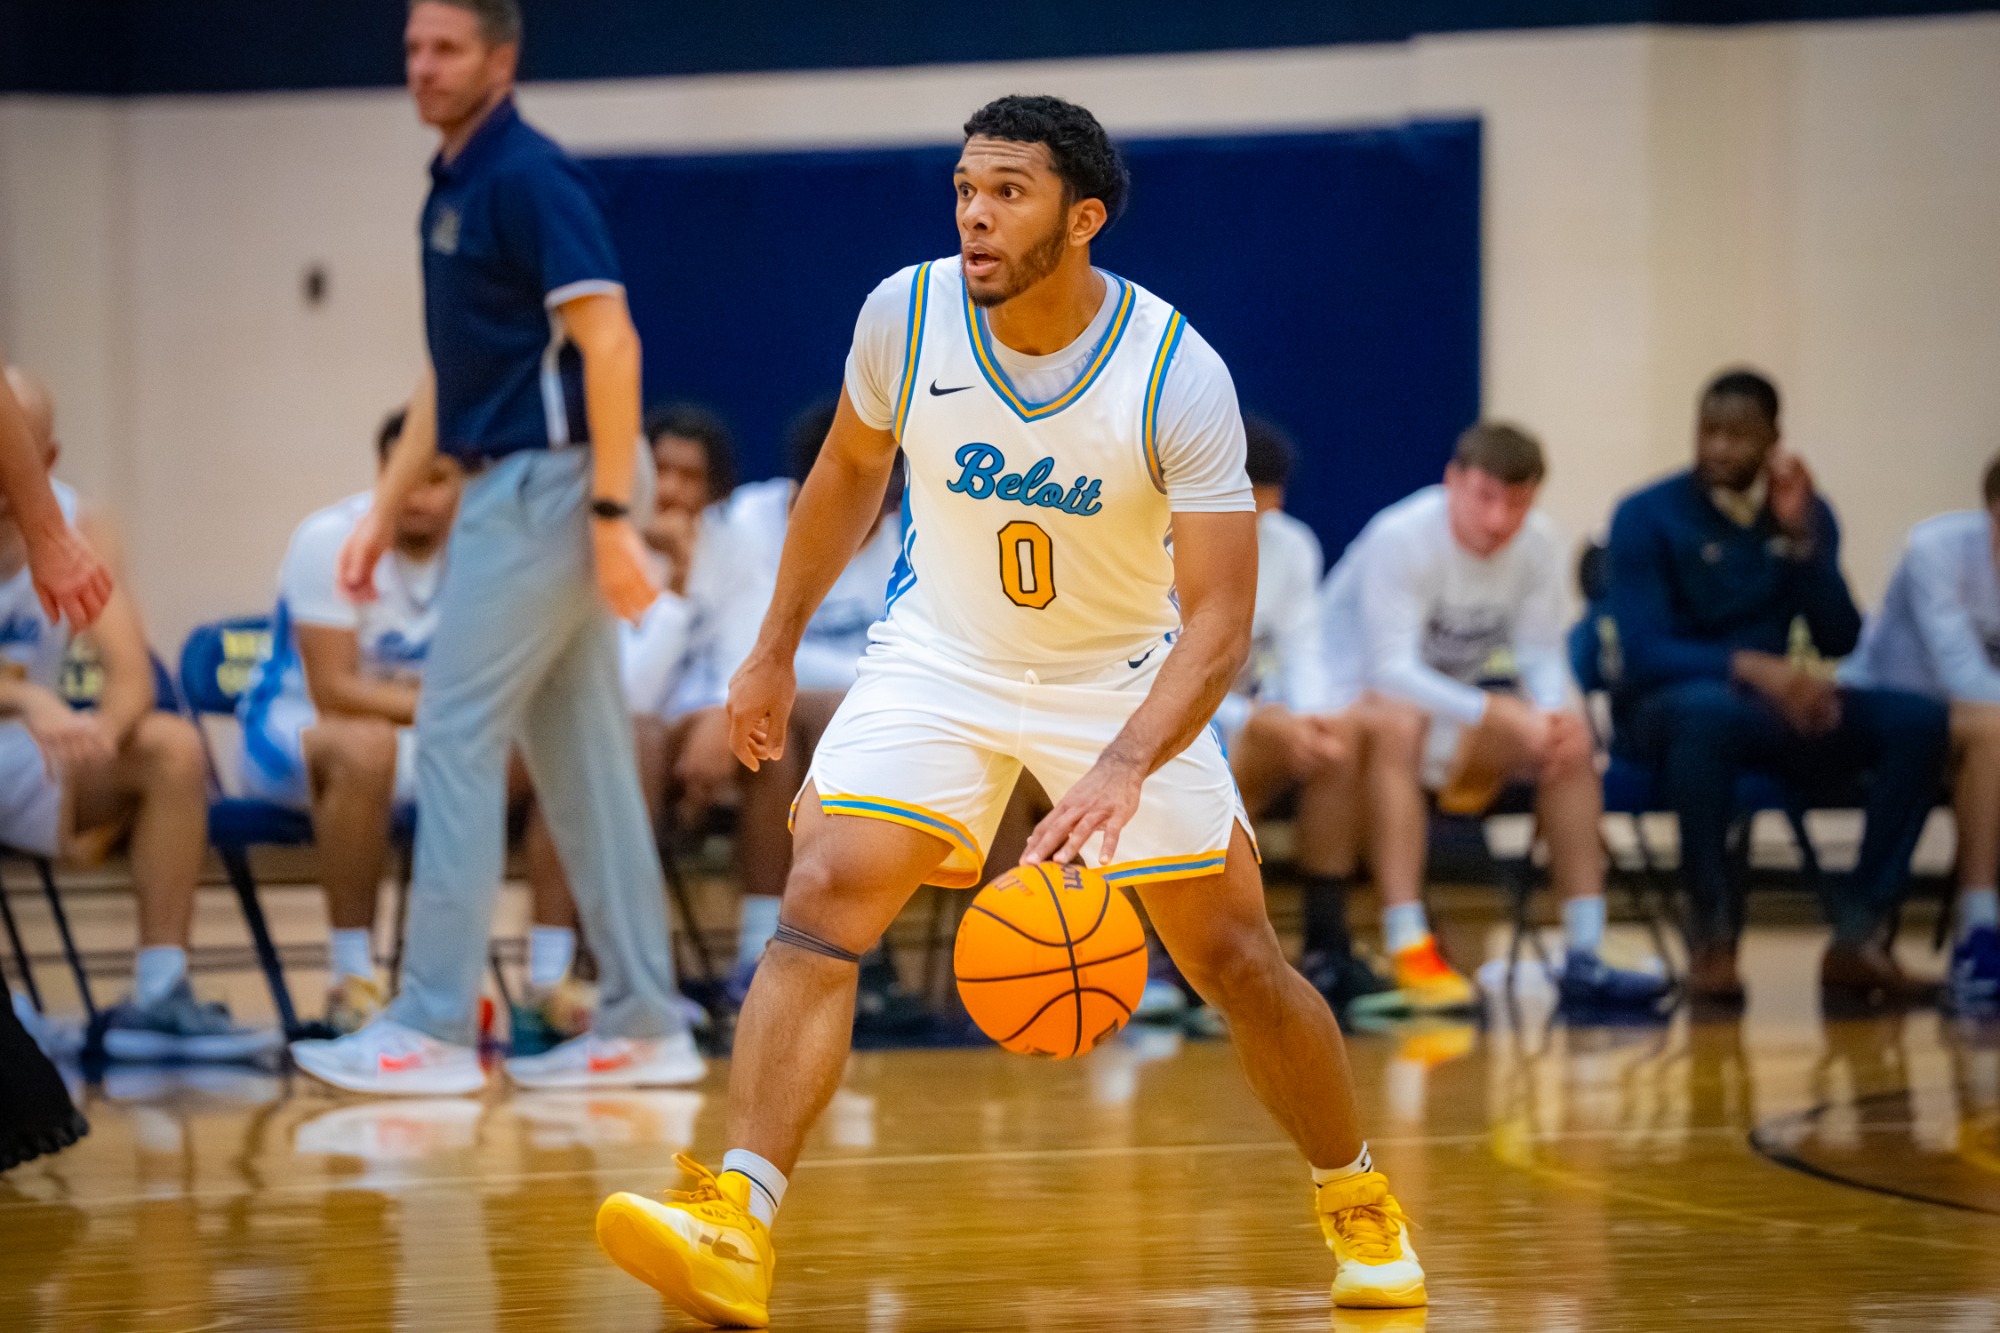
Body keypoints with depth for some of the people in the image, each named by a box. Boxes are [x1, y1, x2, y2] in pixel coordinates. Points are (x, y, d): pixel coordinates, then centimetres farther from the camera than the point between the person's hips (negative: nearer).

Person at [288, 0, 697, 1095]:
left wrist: (612, 511, -24)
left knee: (456, 738, -8)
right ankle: (642, 1023, 11)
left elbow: (609, 345, -19)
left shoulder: (530, 178, -13)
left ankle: (435, 1024, -6)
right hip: (506, 489, 10)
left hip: (542, 488, -10)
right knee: (579, 756, 9)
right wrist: (383, 510, 20)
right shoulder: (450, 190, 15)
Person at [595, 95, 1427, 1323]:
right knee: (823, 898, -19)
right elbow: (852, 471, 5)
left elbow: (1219, 616, -28)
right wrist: (778, 649, 11)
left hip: (1125, 674, -1)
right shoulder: (906, 315, -17)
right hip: (943, 655, 2)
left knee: (1234, 955, 2)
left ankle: (1360, 1203, 27)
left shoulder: (1179, 376, -26)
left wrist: (1123, 771, -43)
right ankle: (736, 1226, -26)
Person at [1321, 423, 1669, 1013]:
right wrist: (1496, 712, -44)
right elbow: (1390, 667, -33)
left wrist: (1554, 712, -31)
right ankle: (1409, 950, -43)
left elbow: (1541, 652, -6)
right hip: (1362, 684, -6)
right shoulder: (1401, 537, -27)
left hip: (1462, 685, 6)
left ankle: (1584, 955, -15)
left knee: (1571, 738, -17)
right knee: (1399, 724, -39)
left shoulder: (1537, 540, -9)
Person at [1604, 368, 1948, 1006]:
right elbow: (1642, 654, -17)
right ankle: (1712, 930, -28)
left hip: (1770, 713, 5)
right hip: (1666, 708, -5)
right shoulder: (1648, 517, -6)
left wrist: (1801, 536, -15)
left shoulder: (1806, 512, 7)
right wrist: (1751, 666, -33)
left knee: (1918, 721, -19)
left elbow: (1839, 640, -3)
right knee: (1710, 709, -42)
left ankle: (1859, 932, -19)